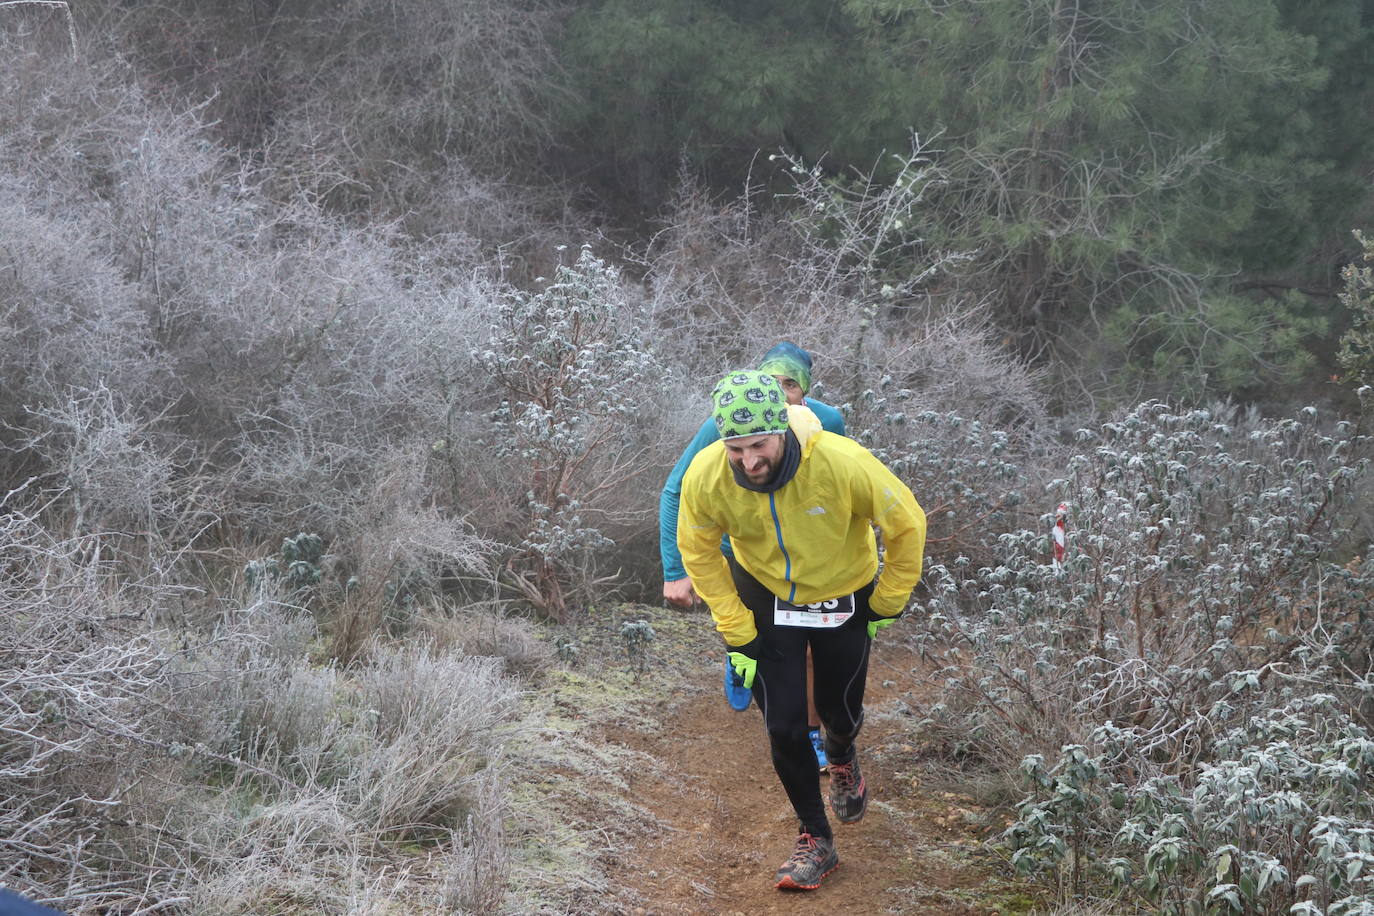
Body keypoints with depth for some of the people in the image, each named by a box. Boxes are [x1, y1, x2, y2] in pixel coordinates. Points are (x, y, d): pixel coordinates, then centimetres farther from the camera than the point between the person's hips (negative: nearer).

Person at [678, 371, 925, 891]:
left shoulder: (842, 463, -36)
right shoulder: (705, 477, -29)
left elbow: (907, 523, -17)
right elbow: (699, 554, -8)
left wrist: (889, 602, -5)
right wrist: (736, 632, -7)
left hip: (844, 598, -1)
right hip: (765, 599, 1)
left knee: (840, 712, 15)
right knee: (784, 727, -3)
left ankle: (842, 758, 53)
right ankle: (815, 841, 19)